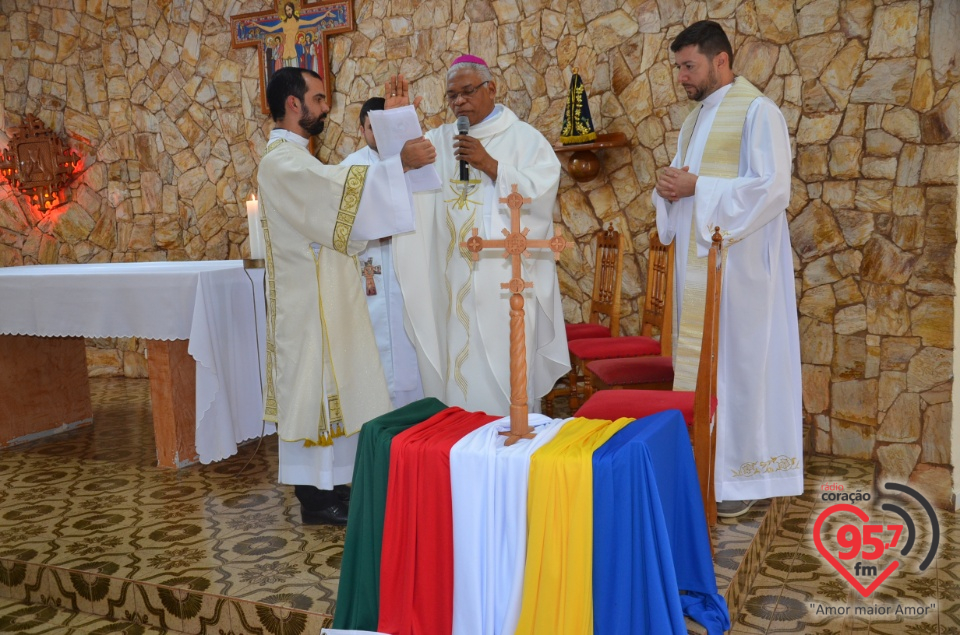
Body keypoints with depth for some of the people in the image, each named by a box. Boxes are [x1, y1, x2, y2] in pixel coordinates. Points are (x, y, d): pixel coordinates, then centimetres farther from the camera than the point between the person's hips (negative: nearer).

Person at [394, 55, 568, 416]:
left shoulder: (524, 138, 4)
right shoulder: (440, 140, 15)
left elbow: (542, 191, -9)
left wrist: (489, 164, -13)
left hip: (507, 279, -3)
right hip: (455, 277, 4)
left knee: (505, 366, -2)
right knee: (459, 364, 5)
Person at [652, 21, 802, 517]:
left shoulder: (757, 111, -8)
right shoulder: (695, 119, 18)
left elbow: (772, 188, -18)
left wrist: (696, 187, -17)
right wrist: (668, 189, -2)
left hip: (737, 260, -8)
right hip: (696, 259, 8)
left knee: (737, 359, -3)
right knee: (697, 360, 9)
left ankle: (743, 474, 9)